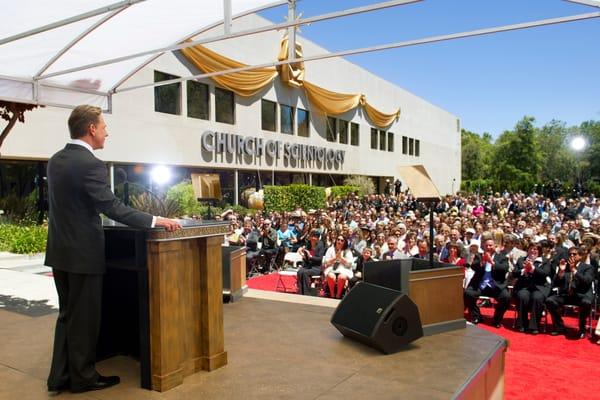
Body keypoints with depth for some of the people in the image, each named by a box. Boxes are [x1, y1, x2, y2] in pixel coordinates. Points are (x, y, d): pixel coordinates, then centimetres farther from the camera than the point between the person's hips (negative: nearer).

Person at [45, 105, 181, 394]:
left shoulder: (56, 161, 8)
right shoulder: (90, 164, -19)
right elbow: (113, 208, -25)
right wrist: (155, 221, -21)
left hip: (60, 251, 9)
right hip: (83, 253, -8)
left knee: (68, 315, 18)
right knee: (84, 318, 6)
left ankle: (60, 376, 26)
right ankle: (82, 377, 20)